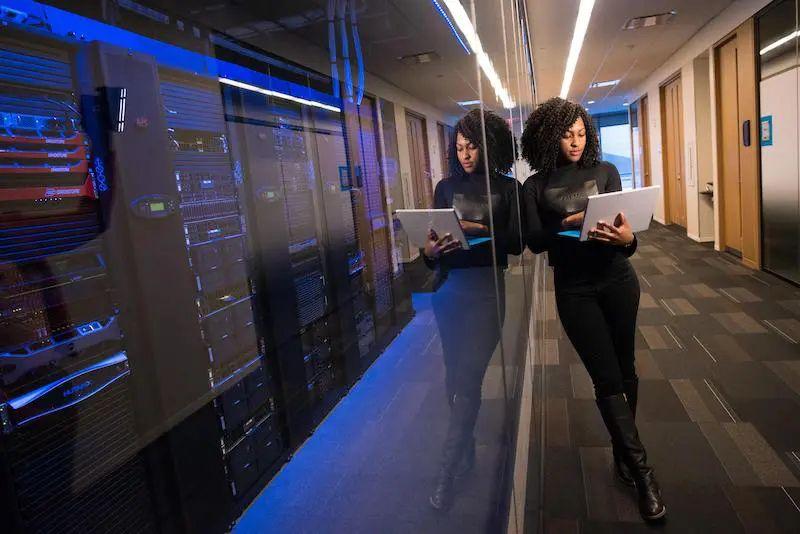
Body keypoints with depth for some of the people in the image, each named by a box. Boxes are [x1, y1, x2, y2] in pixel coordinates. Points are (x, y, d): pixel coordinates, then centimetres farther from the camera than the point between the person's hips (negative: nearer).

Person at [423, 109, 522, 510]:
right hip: (448, 288, 3)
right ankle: (466, 449, 31)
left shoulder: (508, 188, 3)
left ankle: (447, 473, 5)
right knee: (456, 374, 10)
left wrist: (478, 230, -18)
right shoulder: (446, 187, 9)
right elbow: (433, 237, 6)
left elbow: (516, 242, -4)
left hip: (485, 289, -3)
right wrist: (430, 251, -16)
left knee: (467, 378, -5)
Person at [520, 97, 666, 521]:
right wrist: (566, 226, -25)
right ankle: (643, 473, 6)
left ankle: (624, 453, 29)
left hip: (617, 280, 2)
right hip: (574, 289, -2)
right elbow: (534, 241, -8)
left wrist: (627, 239, -25)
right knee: (606, 379, -2)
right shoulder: (536, 186, -1)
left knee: (624, 370, 10)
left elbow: (625, 226, -3)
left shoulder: (605, 172, 3)